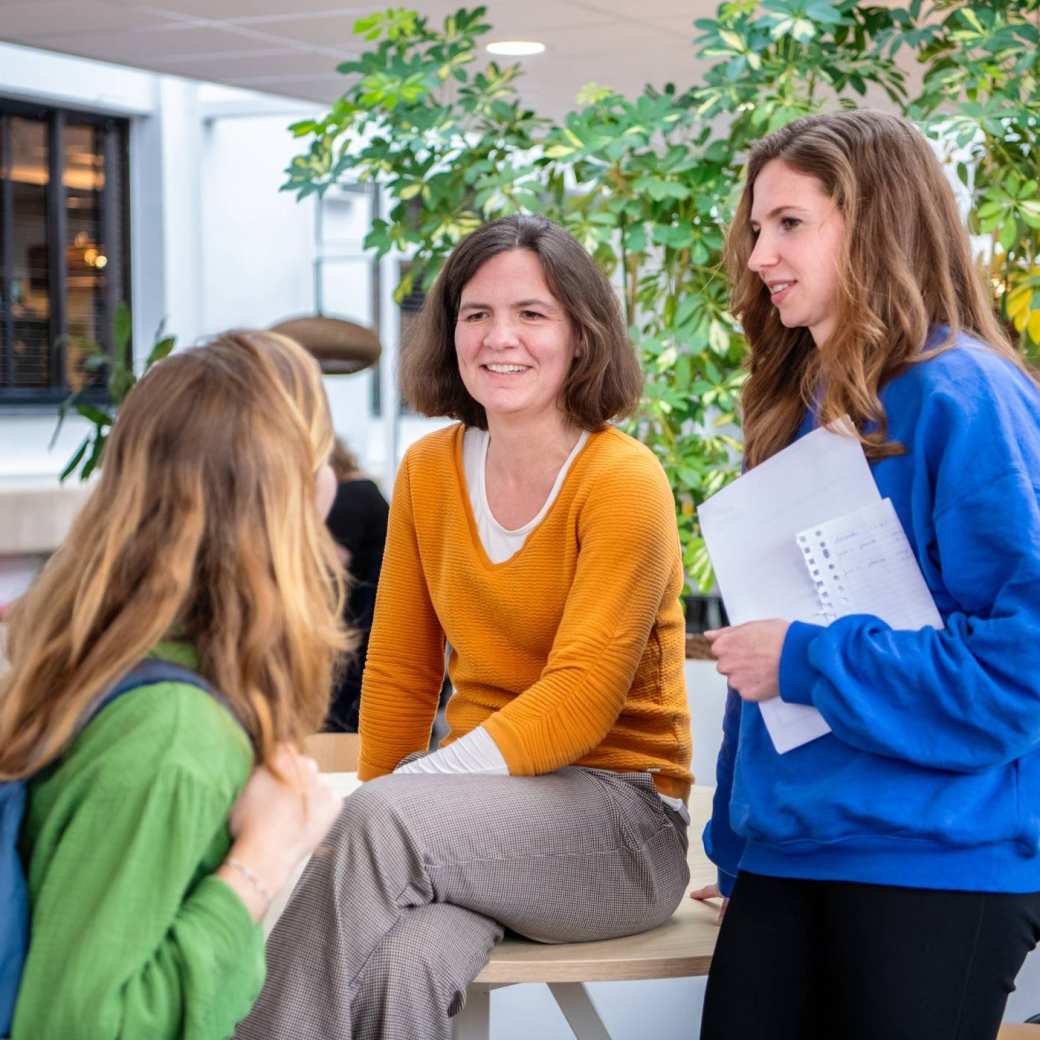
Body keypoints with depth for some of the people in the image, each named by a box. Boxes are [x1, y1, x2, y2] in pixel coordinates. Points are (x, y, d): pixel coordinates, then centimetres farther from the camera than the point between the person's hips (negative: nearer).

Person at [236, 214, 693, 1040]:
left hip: (619, 810, -3)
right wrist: (380, 801, -4)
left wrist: (388, 801, -26)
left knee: (382, 818, -32)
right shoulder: (429, 469, 7)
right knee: (406, 962, -32)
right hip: (477, 803, 3)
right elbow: (400, 674, 12)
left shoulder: (624, 479, -10)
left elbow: (580, 699, -18)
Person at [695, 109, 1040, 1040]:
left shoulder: (961, 397, -12)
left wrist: (807, 662, -16)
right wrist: (736, 846, 16)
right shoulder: (797, 413, 13)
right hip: (786, 850, 7)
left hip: (937, 864, -7)